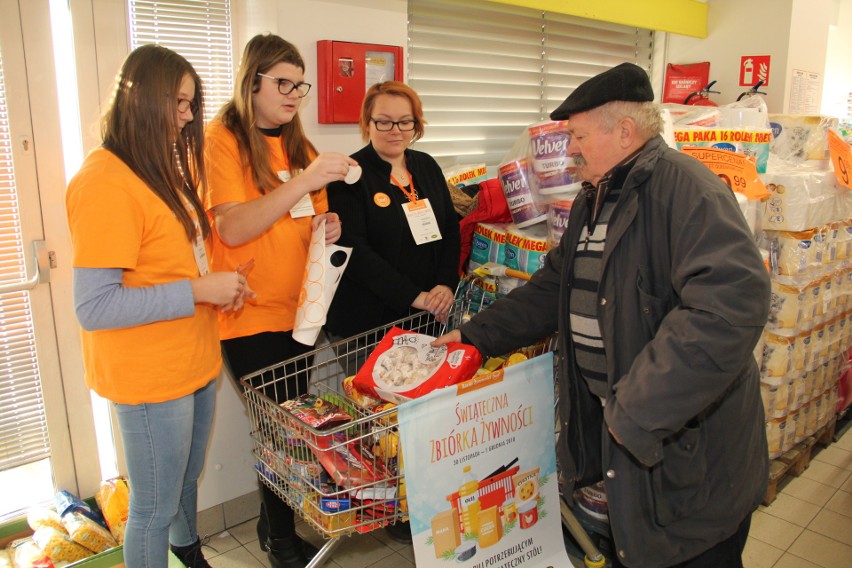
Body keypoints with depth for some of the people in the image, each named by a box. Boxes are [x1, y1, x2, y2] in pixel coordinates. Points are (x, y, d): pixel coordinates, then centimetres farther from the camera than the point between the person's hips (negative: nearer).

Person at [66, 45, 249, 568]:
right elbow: (94, 308, -25)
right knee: (156, 507, 10)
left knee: (188, 480, 27)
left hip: (194, 364, 9)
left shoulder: (161, 171, 10)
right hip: (150, 380, -9)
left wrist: (218, 285, 1)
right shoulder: (105, 184, -21)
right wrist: (198, 290, -23)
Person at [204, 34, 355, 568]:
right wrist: (305, 181, -25)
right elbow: (232, 228, -19)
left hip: (298, 308, 7)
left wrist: (325, 224, -1)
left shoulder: (298, 144, 13)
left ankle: (274, 523, 35)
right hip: (252, 316, -6)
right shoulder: (223, 140, -8)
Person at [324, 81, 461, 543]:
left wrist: (446, 285, -4)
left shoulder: (427, 168, 12)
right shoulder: (351, 176, -6)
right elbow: (355, 252, -14)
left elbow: (450, 231, 12)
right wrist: (412, 296, -18)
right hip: (368, 322, -5)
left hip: (426, 314, 5)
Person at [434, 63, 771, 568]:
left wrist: (638, 410, -31)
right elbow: (555, 288, 17)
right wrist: (476, 334, 11)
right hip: (610, 418, 8)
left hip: (689, 440, -8)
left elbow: (733, 303, -34)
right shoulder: (595, 199, 10)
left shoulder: (684, 187, -21)